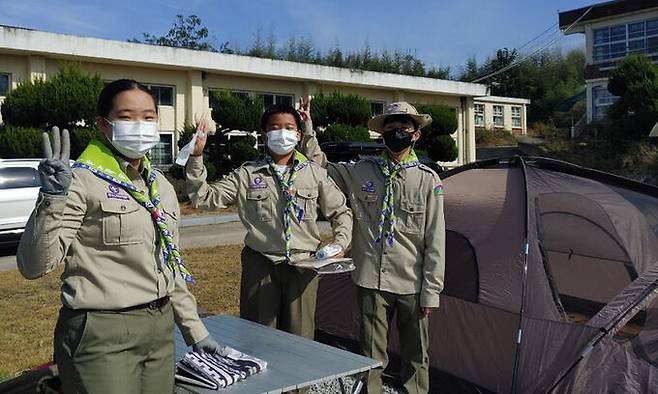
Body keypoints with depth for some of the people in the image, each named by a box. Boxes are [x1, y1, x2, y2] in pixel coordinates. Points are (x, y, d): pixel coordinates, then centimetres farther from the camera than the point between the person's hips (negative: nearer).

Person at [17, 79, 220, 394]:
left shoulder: (162, 187, 10)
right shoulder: (82, 180, -11)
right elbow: (33, 266, -16)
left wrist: (194, 329, 17)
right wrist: (52, 199, -28)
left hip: (160, 328, 7)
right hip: (102, 333, -6)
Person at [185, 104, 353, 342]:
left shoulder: (315, 174, 7)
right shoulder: (247, 175, 4)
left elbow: (341, 212, 14)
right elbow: (203, 198, 0)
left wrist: (341, 241, -2)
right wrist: (196, 157, -9)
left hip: (304, 265, 1)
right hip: (261, 265, -1)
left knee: (300, 338, 8)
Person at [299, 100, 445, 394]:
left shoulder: (428, 180, -5)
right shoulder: (360, 172, 1)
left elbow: (435, 242, -4)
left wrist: (431, 291, -4)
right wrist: (309, 132, -2)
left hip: (412, 286, -1)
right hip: (372, 283, 1)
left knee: (415, 358, 13)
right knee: (372, 357, 11)